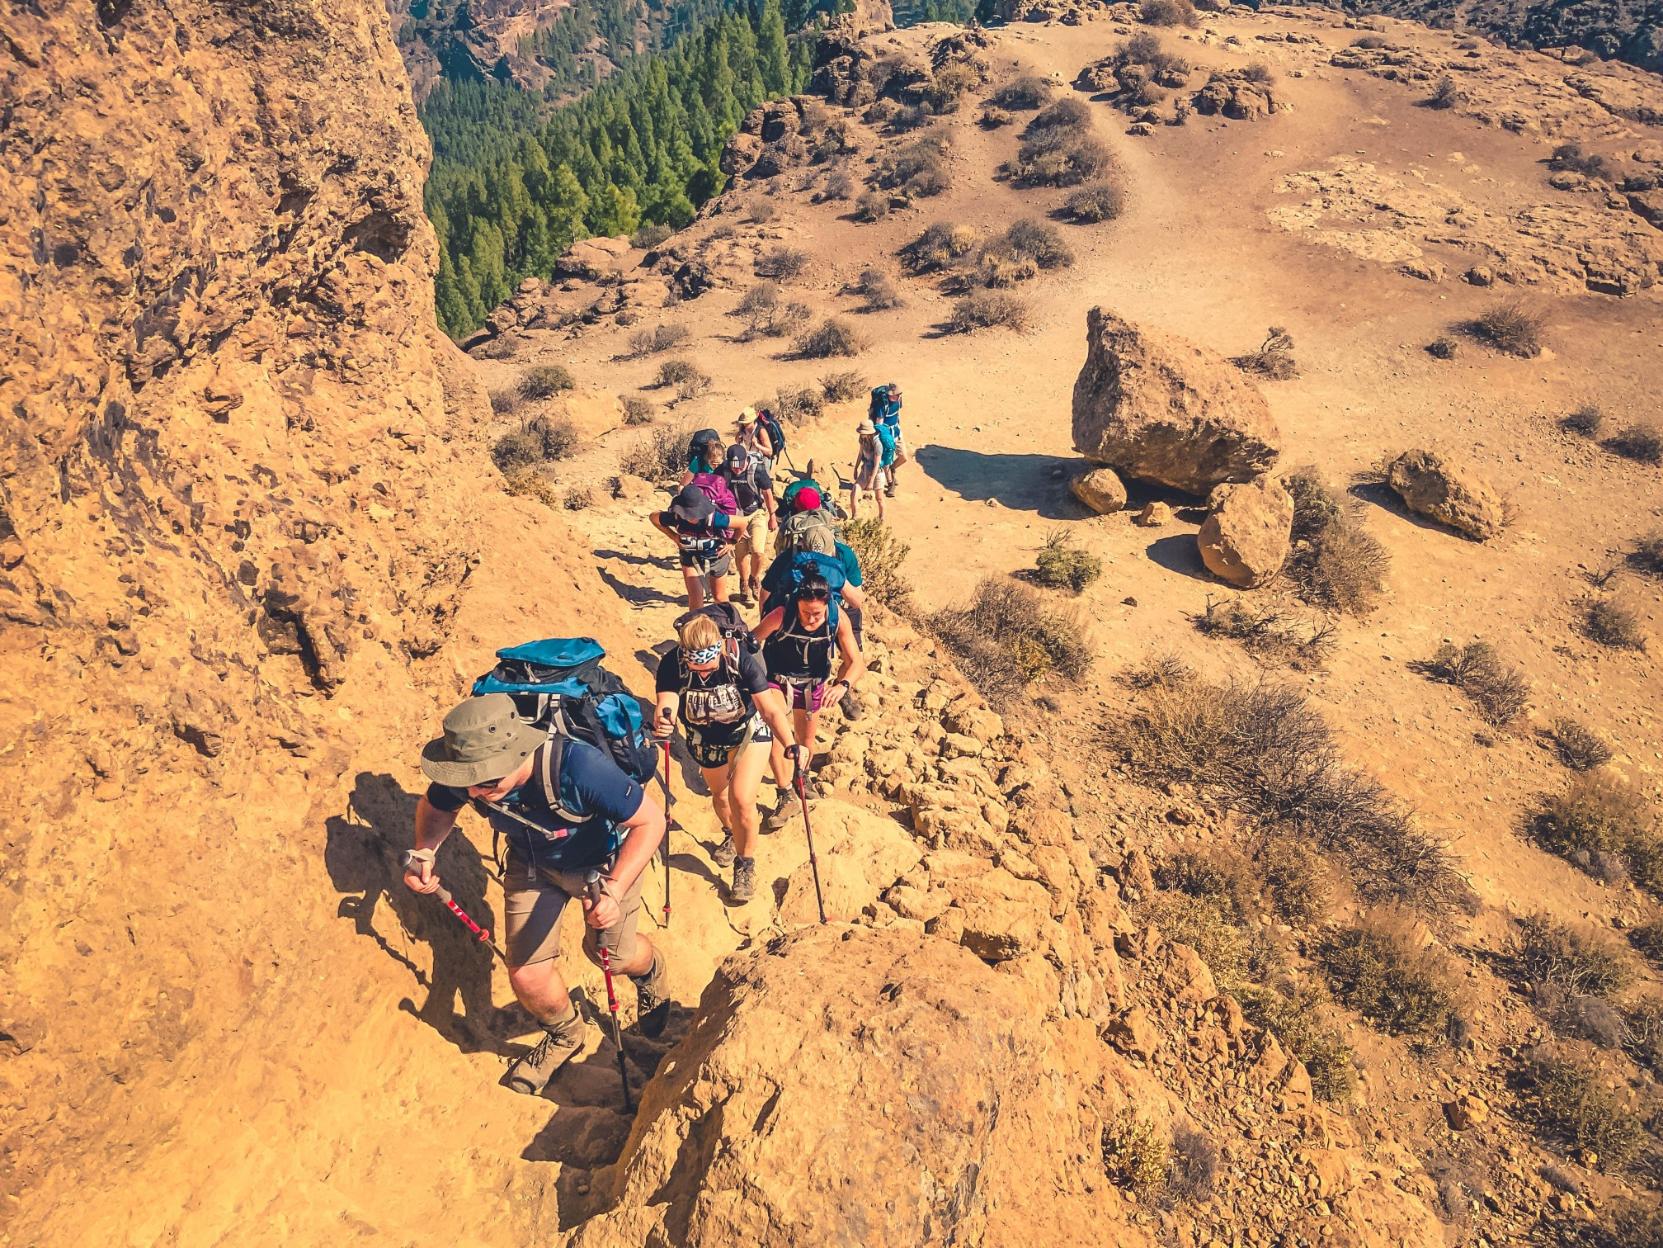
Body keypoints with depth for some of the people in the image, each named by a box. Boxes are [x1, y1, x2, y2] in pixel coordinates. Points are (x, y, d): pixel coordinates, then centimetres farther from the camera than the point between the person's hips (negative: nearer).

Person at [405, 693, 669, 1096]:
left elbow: (651, 820, -33)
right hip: (532, 862, 4)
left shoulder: (579, 768, -44)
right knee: (526, 975, 1)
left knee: (609, 952, 9)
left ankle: (650, 970, 48)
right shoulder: (466, 775, -29)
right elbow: (435, 807, -4)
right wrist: (423, 852, -23)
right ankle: (563, 1035, 35)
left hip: (605, 857, -4)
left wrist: (614, 889, -44)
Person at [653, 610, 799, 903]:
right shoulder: (672, 664, -31)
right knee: (720, 795, 23)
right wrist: (661, 721, -66)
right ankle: (732, 834, 58)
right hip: (705, 738, 3)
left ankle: (745, 864, 10)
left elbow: (770, 708, -33)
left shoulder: (740, 657, -35)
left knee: (741, 799, -16)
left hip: (748, 730, -3)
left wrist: (790, 744, -47)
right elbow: (666, 705, -43)